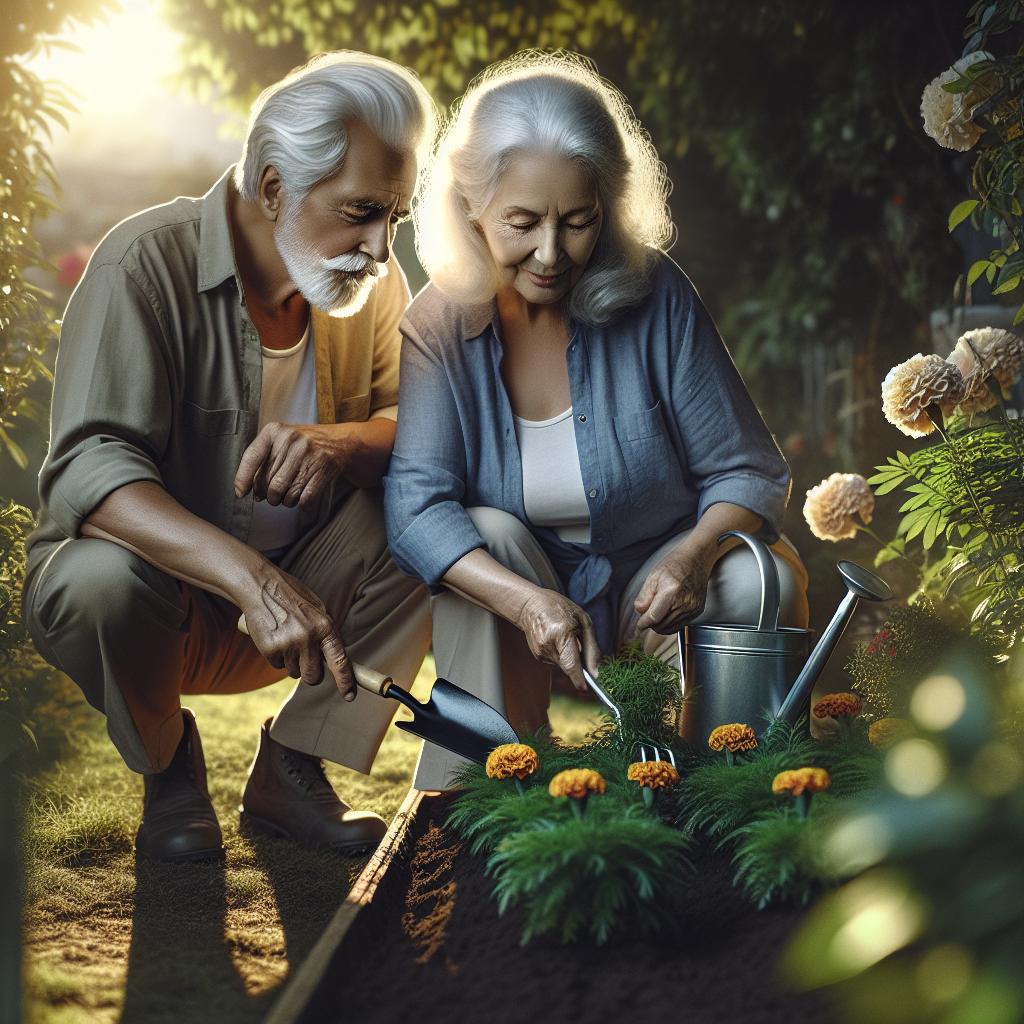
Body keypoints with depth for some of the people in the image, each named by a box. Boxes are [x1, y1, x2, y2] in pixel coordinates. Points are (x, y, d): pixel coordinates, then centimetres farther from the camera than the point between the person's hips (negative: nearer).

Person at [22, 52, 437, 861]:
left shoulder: (371, 280, -3)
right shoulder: (149, 263, -21)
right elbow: (86, 469, -32)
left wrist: (336, 443, -30)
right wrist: (254, 581, -46)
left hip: (302, 590, 4)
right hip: (167, 595, -4)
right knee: (98, 579, -36)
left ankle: (292, 769, -4)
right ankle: (167, 764, -2)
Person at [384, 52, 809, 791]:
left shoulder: (655, 299, -15)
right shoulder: (439, 328, -13)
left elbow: (751, 473, -11)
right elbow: (416, 503, -26)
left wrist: (694, 552, -35)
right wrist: (527, 601, -44)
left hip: (651, 590, 0)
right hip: (512, 597, 0)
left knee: (763, 580, -27)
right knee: (489, 534, -30)